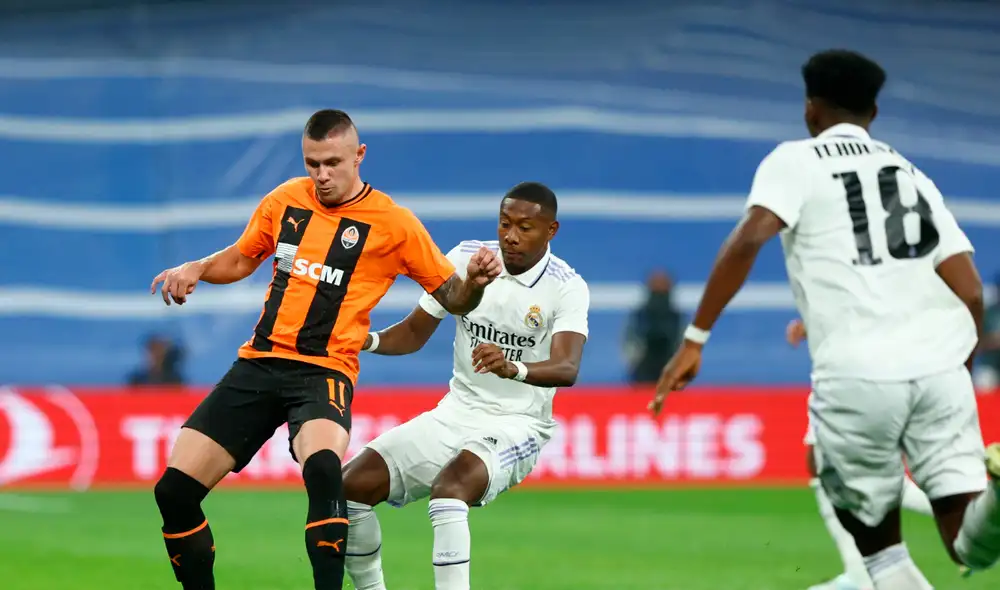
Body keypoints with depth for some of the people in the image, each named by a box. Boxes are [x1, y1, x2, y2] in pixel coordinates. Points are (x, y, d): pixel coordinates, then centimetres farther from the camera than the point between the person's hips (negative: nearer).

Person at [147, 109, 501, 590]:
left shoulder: (393, 223, -1)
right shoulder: (285, 200, 10)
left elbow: (451, 298, 5)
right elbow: (242, 258, 26)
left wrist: (473, 280, -18)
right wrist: (196, 269, 6)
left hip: (323, 370, -5)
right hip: (258, 364, 5)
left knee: (322, 466, -37)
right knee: (174, 490, -5)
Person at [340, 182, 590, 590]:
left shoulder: (567, 288, -14)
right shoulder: (466, 258, -2)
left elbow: (567, 369, -30)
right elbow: (415, 332, 7)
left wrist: (513, 368, -51)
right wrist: (369, 341, -15)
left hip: (516, 425, -6)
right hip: (454, 414, 6)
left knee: (449, 487, -36)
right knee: (351, 486, -8)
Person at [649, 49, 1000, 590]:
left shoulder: (796, 161, 10)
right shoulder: (911, 175, 23)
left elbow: (750, 238, -10)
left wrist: (695, 340, -10)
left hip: (857, 375, -3)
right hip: (939, 363, 3)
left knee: (878, 543, 14)